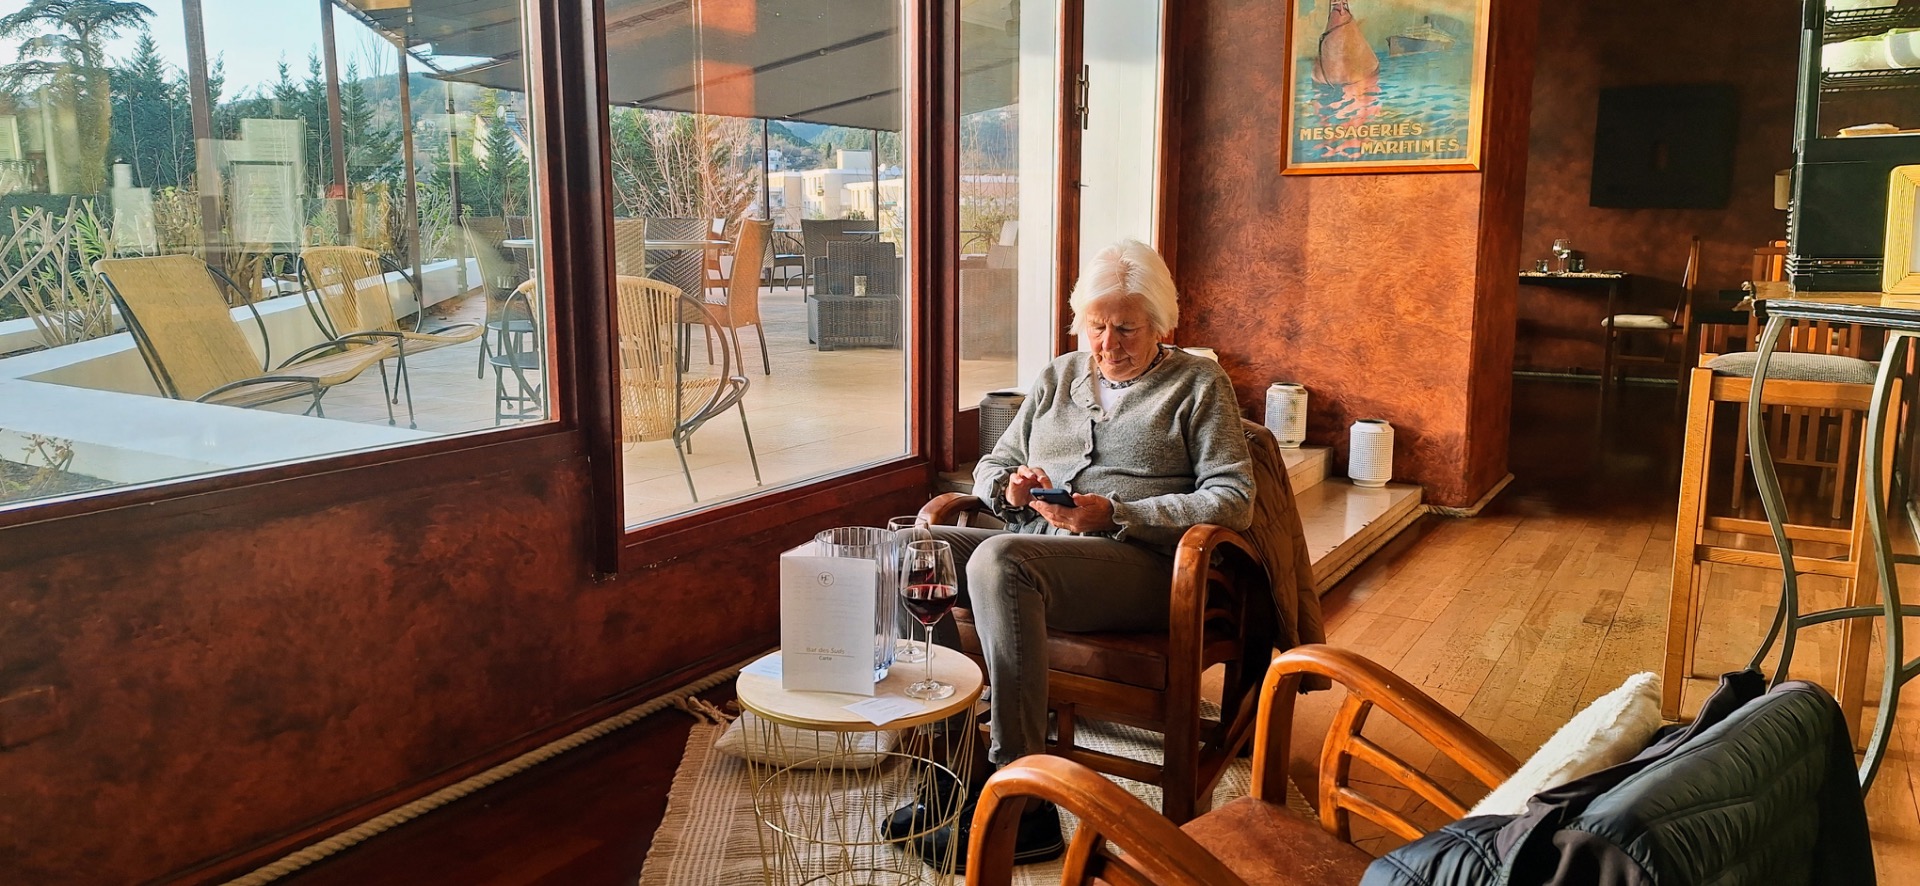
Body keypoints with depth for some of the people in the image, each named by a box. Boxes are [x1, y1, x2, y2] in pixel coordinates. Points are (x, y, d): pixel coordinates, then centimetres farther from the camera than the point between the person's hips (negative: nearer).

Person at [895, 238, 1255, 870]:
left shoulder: (1198, 384, 8)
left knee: (999, 559, -35)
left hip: (1138, 564, -6)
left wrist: (1115, 515, -15)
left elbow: (1233, 500, -4)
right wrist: (1010, 485, -1)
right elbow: (991, 466, 25)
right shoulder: (1058, 377, 23)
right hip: (1034, 551, 6)